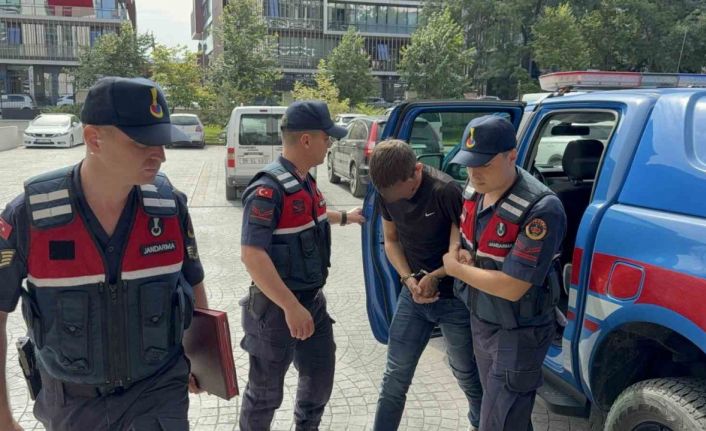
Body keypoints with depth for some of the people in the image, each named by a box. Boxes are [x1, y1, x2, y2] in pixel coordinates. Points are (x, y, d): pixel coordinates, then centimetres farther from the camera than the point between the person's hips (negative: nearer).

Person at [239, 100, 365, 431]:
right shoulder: (269, 188, -25)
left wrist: (345, 217, 37)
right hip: (277, 307, -9)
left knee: (321, 373, 22)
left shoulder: (305, 181, 5)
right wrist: (291, 307, -30)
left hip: (313, 300, 9)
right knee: (266, 390, 10)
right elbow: (251, 255, -30)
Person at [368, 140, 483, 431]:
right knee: (395, 375, 10)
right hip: (413, 295, 4)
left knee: (467, 375, 15)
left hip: (455, 298, -4)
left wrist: (435, 276, -20)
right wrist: (409, 278, -11)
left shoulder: (446, 191, -25)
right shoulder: (386, 192, -8)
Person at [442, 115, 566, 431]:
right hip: (480, 321, 7)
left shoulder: (541, 209, -29)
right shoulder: (474, 190, -5)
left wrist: (456, 268, -17)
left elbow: (511, 287, -30)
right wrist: (460, 253, -9)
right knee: (495, 405, 25)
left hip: (517, 334, -7)